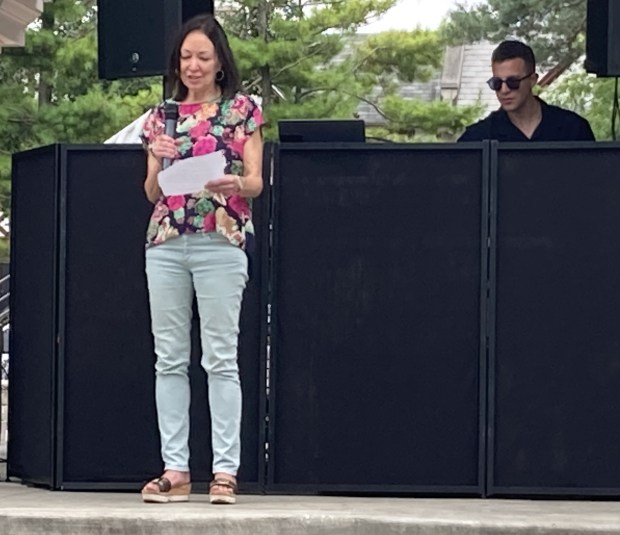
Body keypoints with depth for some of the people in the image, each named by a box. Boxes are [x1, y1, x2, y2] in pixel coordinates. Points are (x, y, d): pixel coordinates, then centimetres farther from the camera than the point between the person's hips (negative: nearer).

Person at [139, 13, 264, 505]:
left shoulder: (242, 109, 7)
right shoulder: (161, 115, 15)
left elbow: (256, 182, 1)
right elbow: (152, 192, 14)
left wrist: (234, 183, -21)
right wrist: (159, 161, -7)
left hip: (221, 241, -4)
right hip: (165, 242, 4)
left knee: (221, 359, -6)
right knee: (170, 359, 1)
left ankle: (225, 471, -6)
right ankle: (175, 470, 4)